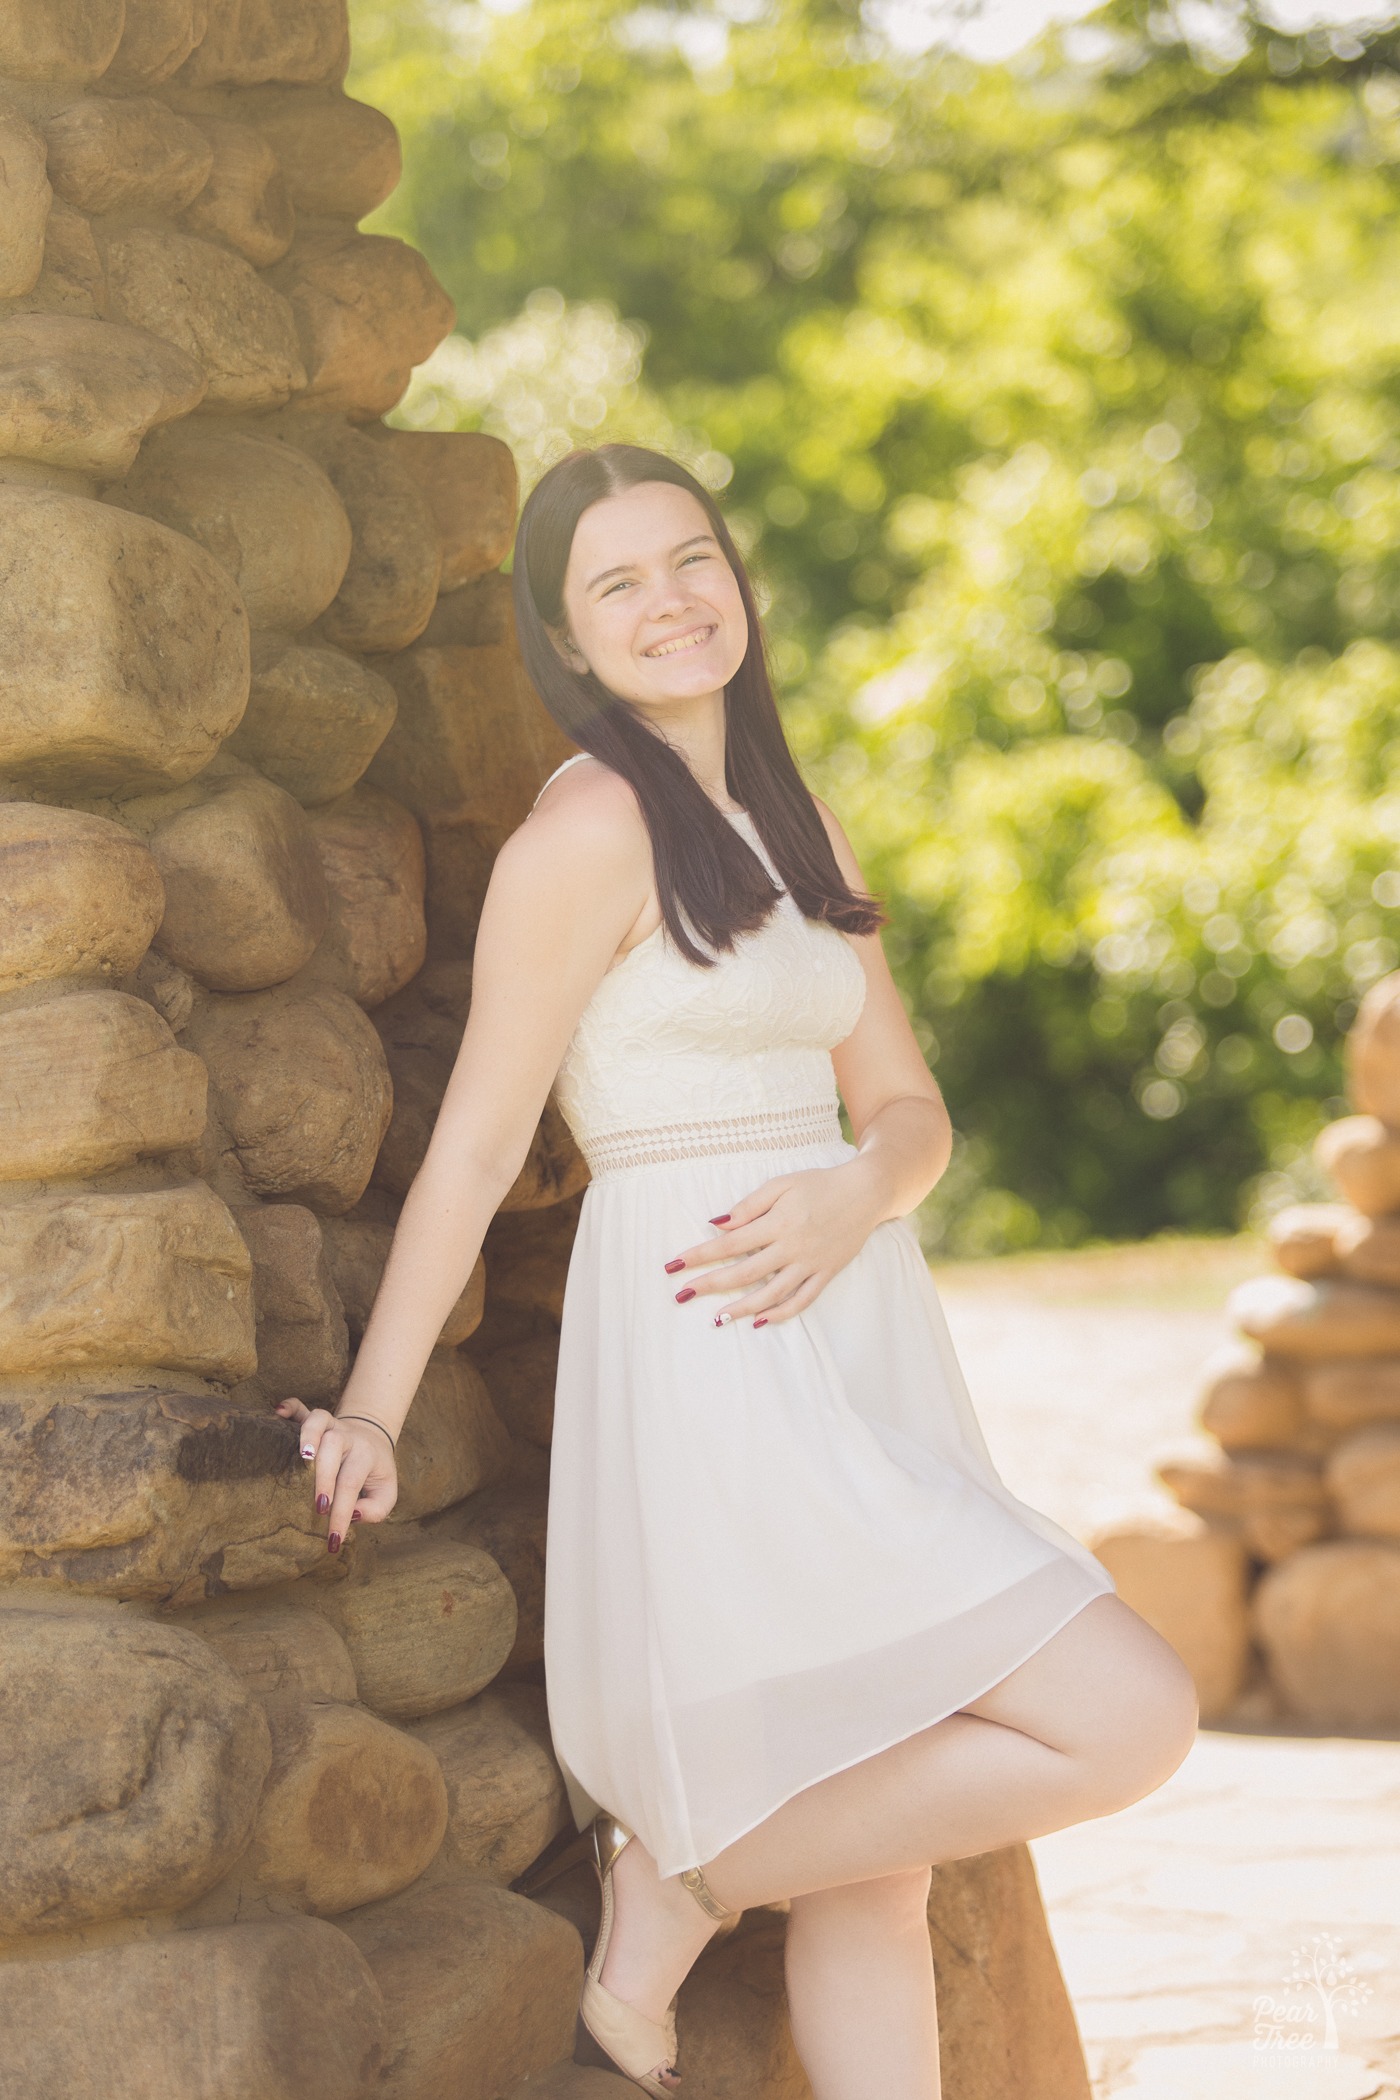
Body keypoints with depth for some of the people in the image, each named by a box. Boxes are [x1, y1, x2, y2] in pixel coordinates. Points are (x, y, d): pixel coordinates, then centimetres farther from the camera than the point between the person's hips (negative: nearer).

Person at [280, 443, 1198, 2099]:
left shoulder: (793, 825, 14)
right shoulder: (591, 826, -10)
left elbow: (908, 1107, 13)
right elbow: (477, 1145, -9)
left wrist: (856, 1196, -10)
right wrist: (372, 1412, -9)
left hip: (853, 1335, 8)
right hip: (713, 1372, -8)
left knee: (874, 1873, 10)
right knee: (1130, 1718, -12)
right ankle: (680, 1877, -1)